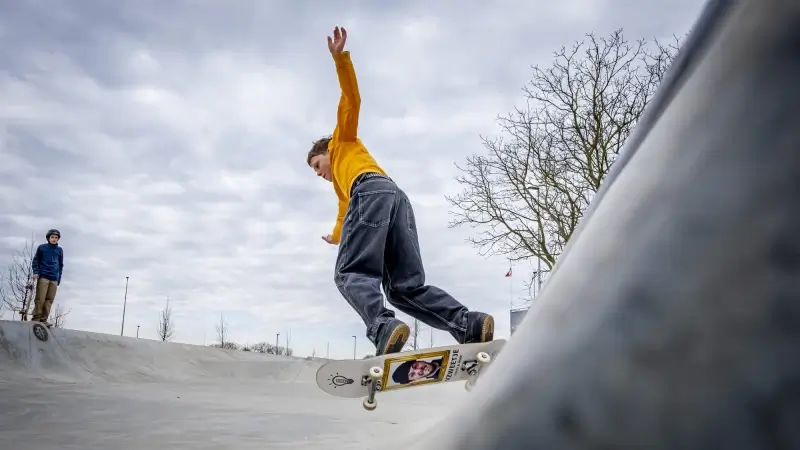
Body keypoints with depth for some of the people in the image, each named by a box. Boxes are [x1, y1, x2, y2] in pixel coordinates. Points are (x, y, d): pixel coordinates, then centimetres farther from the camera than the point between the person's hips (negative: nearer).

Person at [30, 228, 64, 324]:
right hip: (43, 277, -3)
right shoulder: (42, 248, 5)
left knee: (49, 300, -1)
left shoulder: (59, 250, 13)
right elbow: (35, 261, 7)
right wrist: (36, 272, -7)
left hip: (54, 279, 3)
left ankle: (43, 319, 1)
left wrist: (59, 279, 11)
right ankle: (36, 317, -2)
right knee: (40, 299, -8)